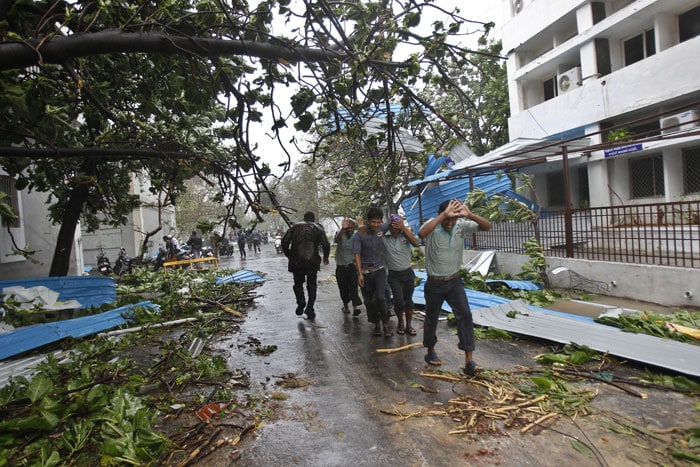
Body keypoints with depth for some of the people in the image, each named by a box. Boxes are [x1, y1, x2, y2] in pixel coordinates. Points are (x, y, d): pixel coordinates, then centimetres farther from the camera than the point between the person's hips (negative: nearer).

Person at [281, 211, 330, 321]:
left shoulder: (295, 226, 9)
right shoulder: (318, 228, 7)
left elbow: (284, 241, 1)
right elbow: (326, 245, -2)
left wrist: (288, 255, 12)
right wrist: (325, 257, 14)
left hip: (296, 261, 0)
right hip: (312, 261, 0)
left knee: (298, 283, 17)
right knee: (312, 285, 11)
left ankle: (301, 302, -4)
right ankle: (310, 310, 6)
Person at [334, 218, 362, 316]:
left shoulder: (356, 235, -3)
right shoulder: (340, 233, -9)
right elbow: (336, 240, -31)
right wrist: (343, 229, -48)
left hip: (352, 265, 0)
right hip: (340, 266, 1)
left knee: (353, 285, -14)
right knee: (343, 288, 11)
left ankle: (355, 307, -18)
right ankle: (345, 305, 30)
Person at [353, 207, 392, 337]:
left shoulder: (382, 228, -4)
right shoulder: (359, 235, -12)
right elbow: (357, 255, -15)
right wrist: (360, 274, -21)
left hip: (379, 269, 1)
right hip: (365, 271, -1)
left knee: (380, 297, -12)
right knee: (369, 300, 7)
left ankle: (385, 324, 4)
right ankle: (376, 324, 24)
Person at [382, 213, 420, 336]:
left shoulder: (406, 234, -4)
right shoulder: (383, 237, -10)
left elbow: (415, 243, -19)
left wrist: (404, 228, -24)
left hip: (408, 272, 2)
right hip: (394, 275, -2)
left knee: (408, 300, 9)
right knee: (399, 300, -9)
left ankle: (408, 325, 23)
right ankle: (400, 323, 16)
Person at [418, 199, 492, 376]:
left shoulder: (461, 225, -7)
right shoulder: (433, 225, -17)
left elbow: (487, 226, -15)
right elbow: (421, 234, -41)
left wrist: (469, 214, -33)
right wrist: (444, 215, -43)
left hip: (455, 281, 3)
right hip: (435, 283, -2)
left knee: (465, 316, -8)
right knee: (431, 319, 12)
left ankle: (469, 360, -3)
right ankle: (430, 351, 34)